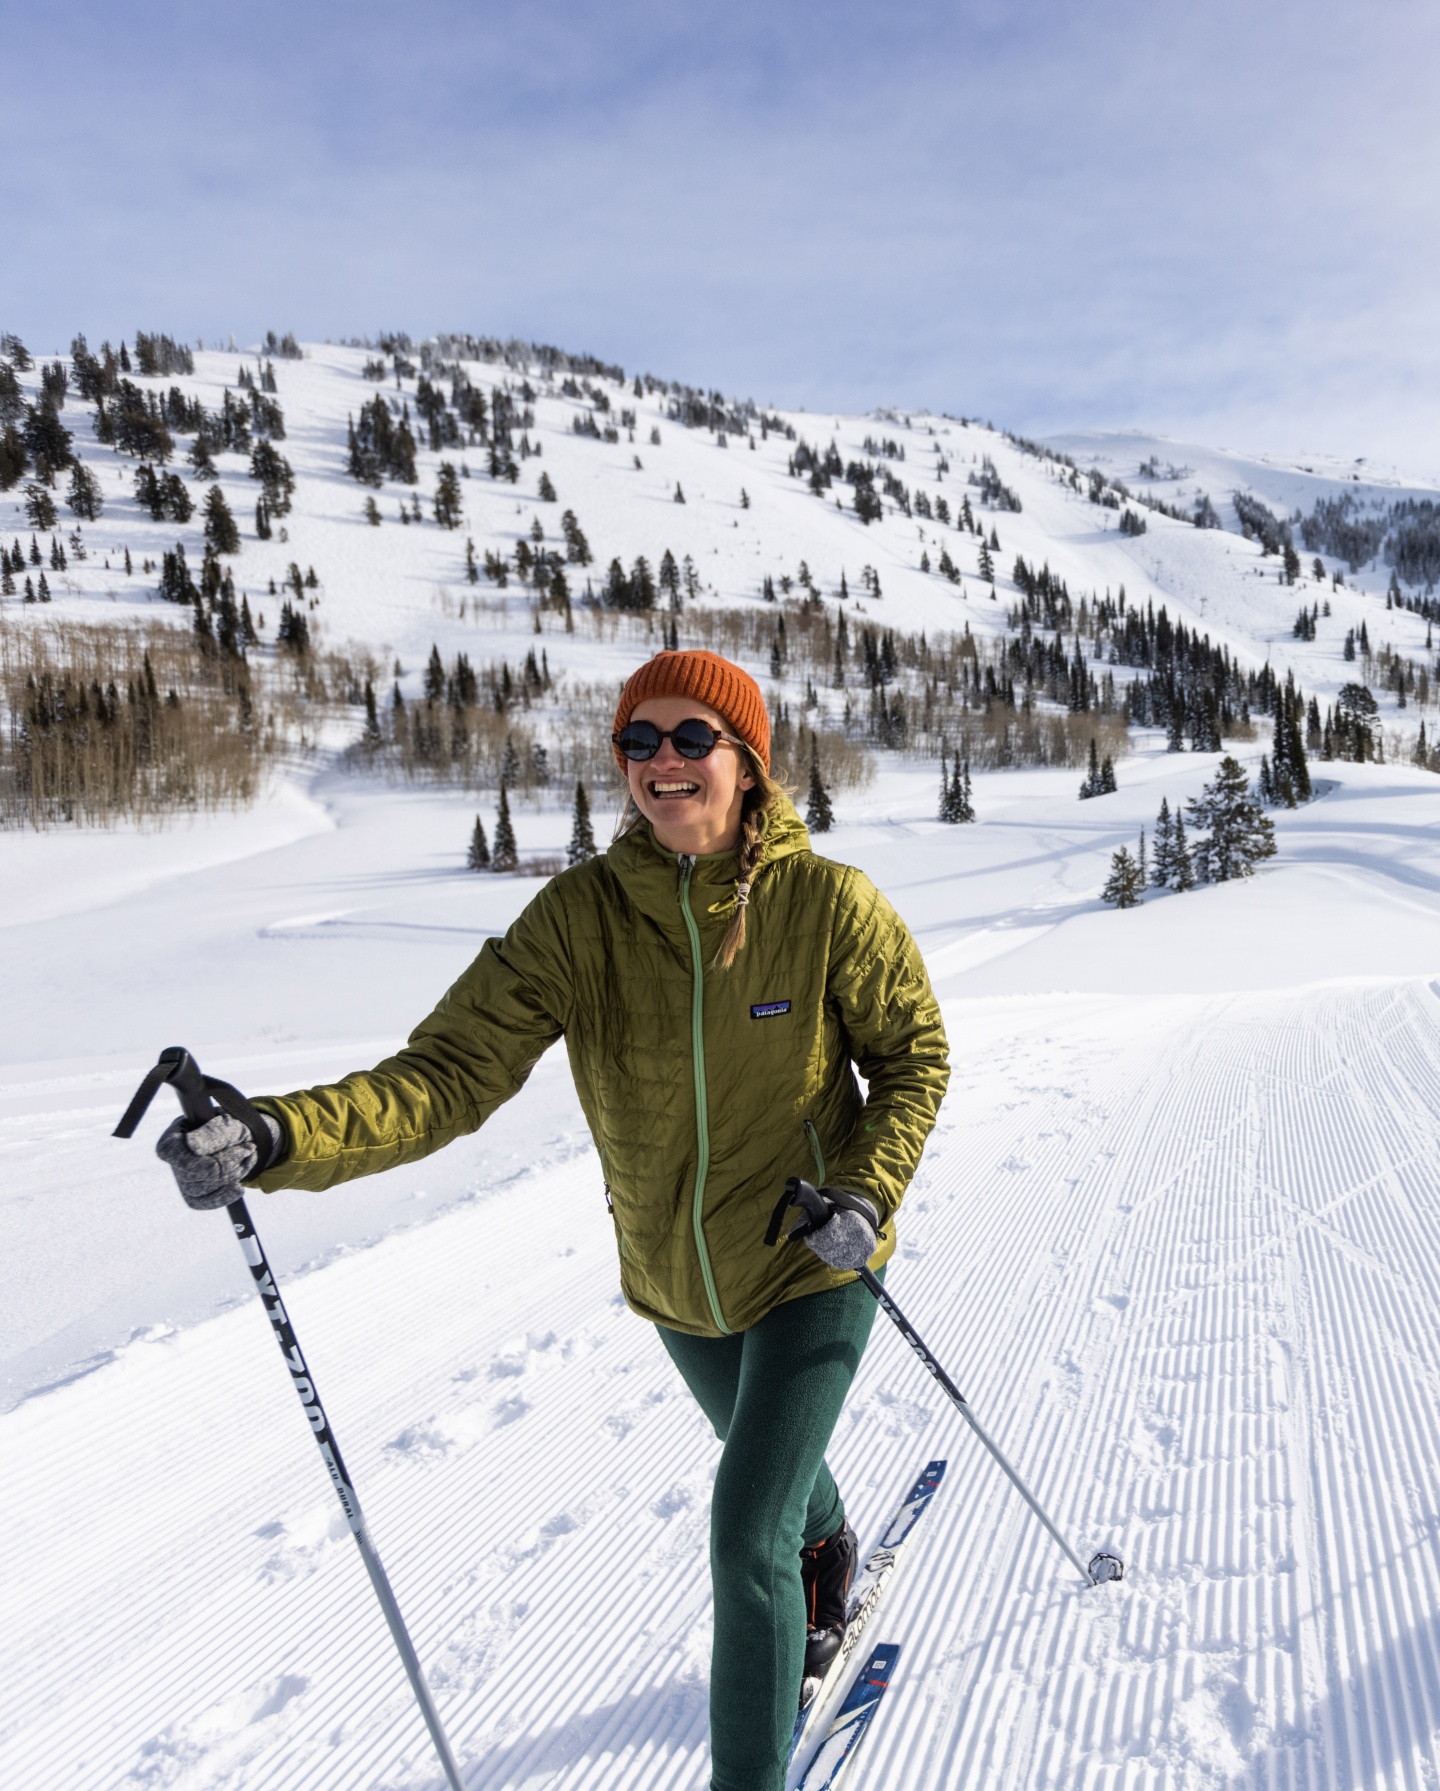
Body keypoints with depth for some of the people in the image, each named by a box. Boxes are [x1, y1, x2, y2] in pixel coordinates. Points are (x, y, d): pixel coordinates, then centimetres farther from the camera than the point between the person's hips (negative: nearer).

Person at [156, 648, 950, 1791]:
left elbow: (913, 1056, -7)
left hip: (811, 1269, -3)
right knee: (768, 1454, 31)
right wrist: (274, 1140, -42)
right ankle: (829, 1554, 68)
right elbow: (454, 1070, -27)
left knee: (747, 1537, -7)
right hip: (675, 1281, 4)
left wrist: (869, 1191, -21)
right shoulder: (581, 916, -19)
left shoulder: (827, 903, -22)